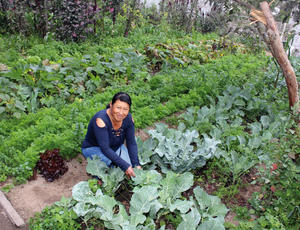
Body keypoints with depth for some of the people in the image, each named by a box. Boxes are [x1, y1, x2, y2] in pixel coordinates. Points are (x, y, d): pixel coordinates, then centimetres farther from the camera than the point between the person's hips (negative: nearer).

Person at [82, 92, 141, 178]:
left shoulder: (128, 118, -19)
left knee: (129, 164, -18)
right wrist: (125, 166, -37)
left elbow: (131, 143, -12)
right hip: (93, 148, -4)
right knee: (108, 160, -34)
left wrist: (136, 164, -22)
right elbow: (105, 148, -36)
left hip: (116, 147, 5)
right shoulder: (101, 119, -35)